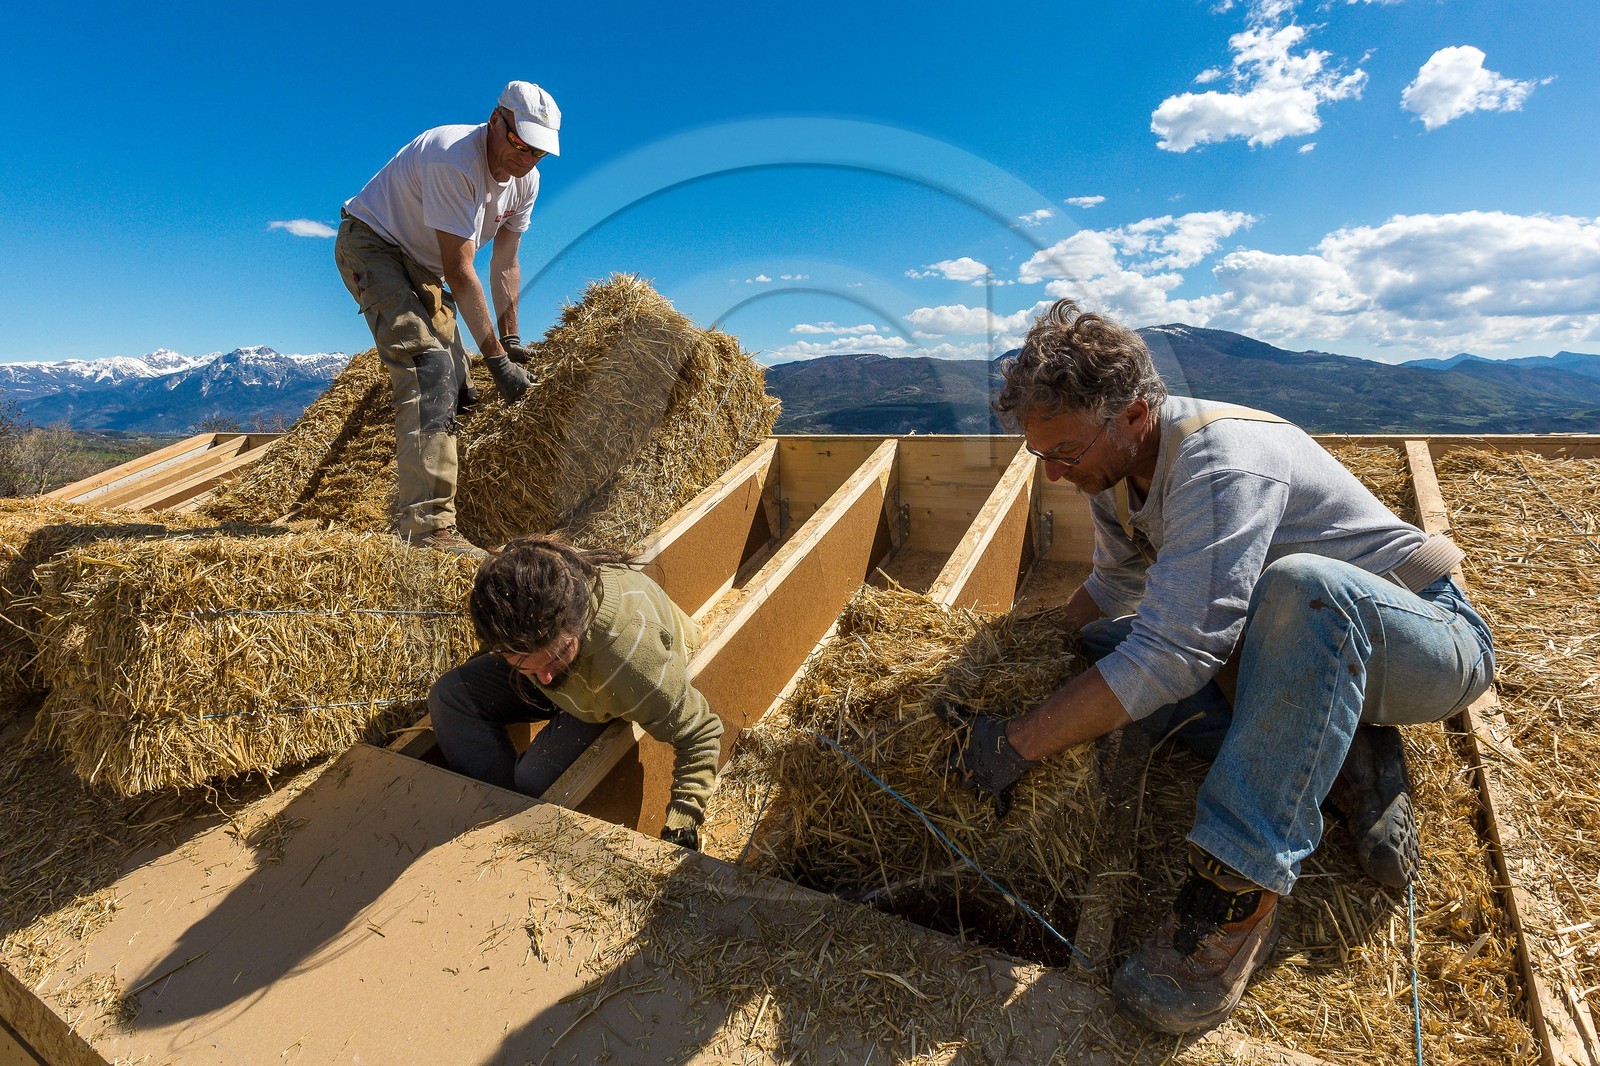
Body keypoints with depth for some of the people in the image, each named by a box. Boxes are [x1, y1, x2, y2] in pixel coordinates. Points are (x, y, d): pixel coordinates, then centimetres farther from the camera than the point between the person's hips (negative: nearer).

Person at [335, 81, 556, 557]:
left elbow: (505, 264, 3)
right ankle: (427, 527, -36)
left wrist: (511, 340, 2)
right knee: (427, 364, -29)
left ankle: (411, 513, 24)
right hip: (371, 246, -9)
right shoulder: (454, 160, -30)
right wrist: (496, 356, -30)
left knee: (454, 391, 7)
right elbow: (458, 271, -31)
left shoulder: (525, 180, -5)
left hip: (422, 266, 9)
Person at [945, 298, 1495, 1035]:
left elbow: (1175, 655, -38)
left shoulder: (1223, 461, -31)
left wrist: (1018, 744, -32)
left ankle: (1239, 897, -35)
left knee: (1303, 585, -40)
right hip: (1313, 644, 8)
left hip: (1432, 642, -7)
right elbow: (1114, 584, 14)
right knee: (1103, 643, -7)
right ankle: (1341, 761, -5)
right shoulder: (1118, 467, -3)